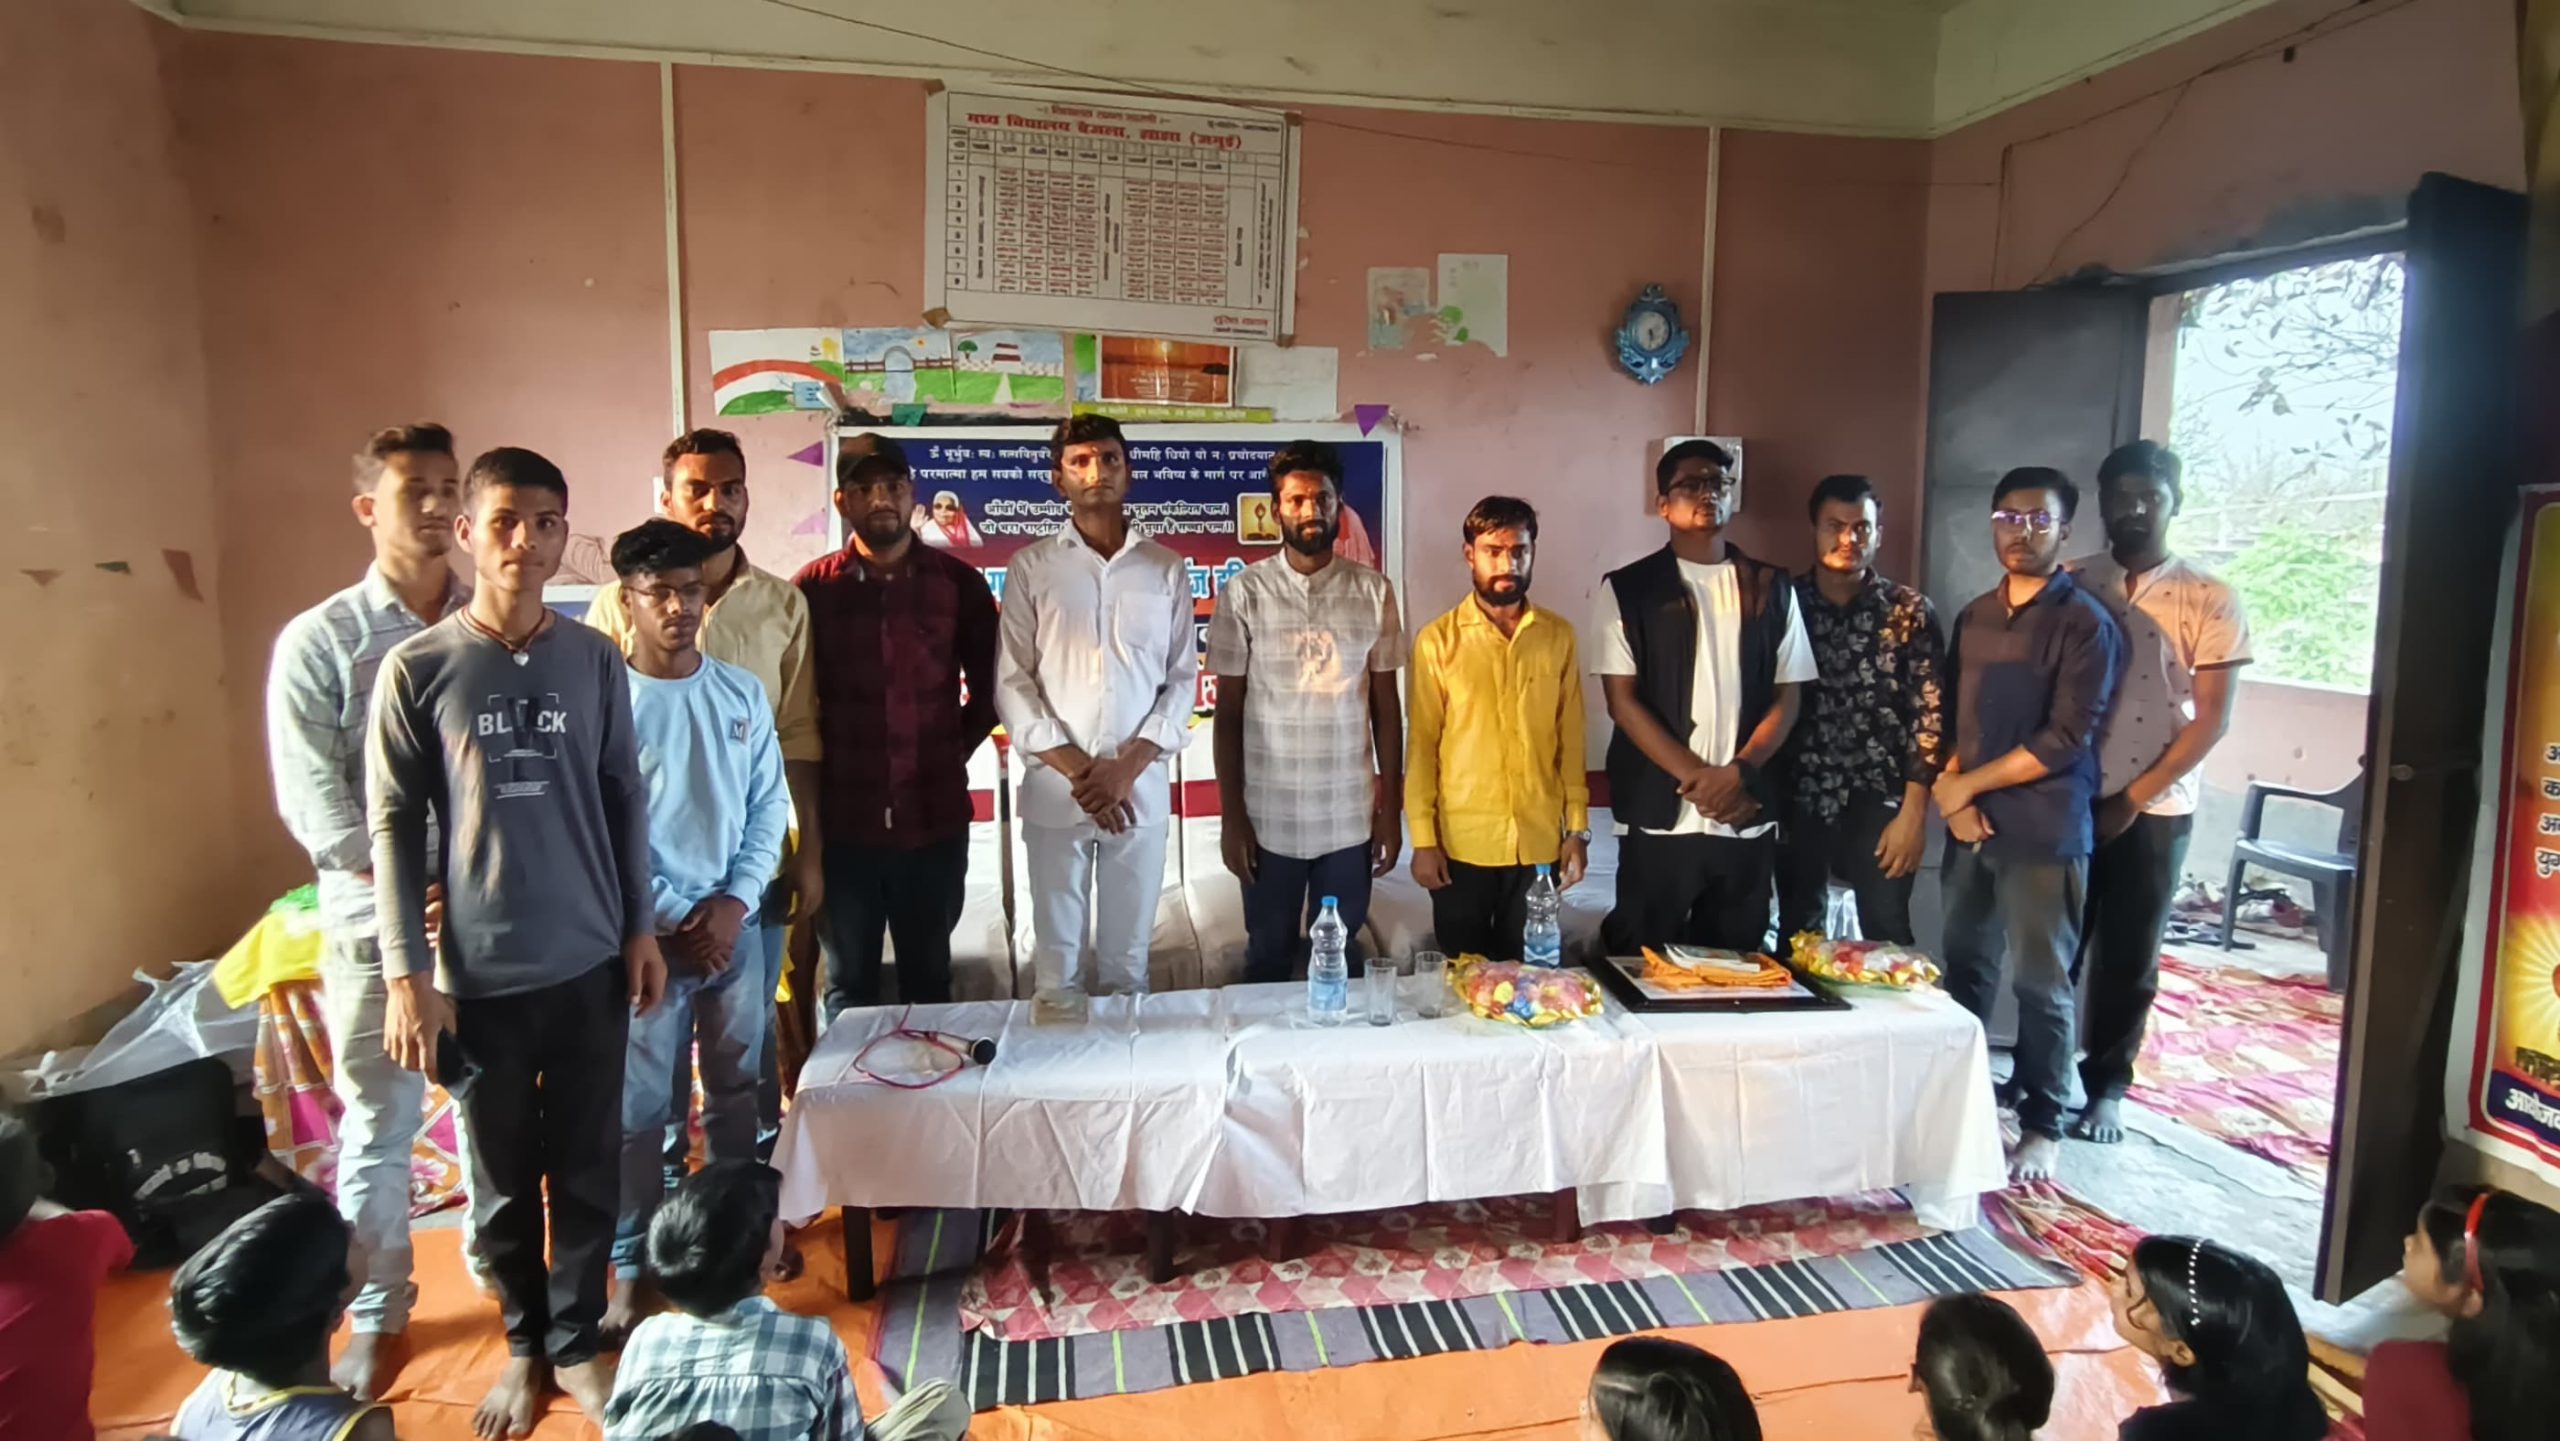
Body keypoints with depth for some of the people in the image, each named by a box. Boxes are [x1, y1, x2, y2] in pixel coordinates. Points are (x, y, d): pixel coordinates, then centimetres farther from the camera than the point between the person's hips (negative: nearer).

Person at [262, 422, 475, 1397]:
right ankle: (377, 1317, 25)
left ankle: (492, 1246, 37)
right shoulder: (318, 641, -4)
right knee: (379, 1129, 9)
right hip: (378, 923, -1)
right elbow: (313, 806, -8)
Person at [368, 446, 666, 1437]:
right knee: (503, 1177, 12)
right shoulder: (417, 668, -5)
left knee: (588, 1169, 10)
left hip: (590, 960, 2)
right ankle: (523, 1343, 33)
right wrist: (406, 973, -6)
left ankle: (576, 1340, 29)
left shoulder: (594, 659, 1)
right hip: (480, 971, -1)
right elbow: (394, 826, -4)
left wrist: (641, 927, 5)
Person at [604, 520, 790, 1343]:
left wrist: (734, 901, -8)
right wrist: (675, 918, -12)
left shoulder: (742, 694, 2)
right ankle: (631, 1264, 19)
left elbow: (769, 806, 4)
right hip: (646, 934, -4)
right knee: (640, 1107, 4)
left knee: (738, 1088, 16)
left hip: (736, 924, 4)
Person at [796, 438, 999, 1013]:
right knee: (849, 986, 12)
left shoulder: (959, 583, 2)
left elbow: (989, 687, 9)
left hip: (935, 819, 0)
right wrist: (815, 778, 1)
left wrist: (953, 752, 2)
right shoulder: (813, 587, 1)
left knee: (929, 980, 14)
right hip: (842, 821, 0)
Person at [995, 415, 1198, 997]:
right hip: (1053, 791, -1)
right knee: (1057, 960, 7)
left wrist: (1127, 767, -9)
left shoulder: (1167, 570, 7)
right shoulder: (1031, 568, 3)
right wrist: (1077, 770, -11)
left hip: (1140, 790, 1)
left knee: (1127, 958, 9)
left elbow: (1183, 679, 4)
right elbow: (1012, 682, -1)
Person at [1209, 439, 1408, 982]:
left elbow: (1385, 706, 5)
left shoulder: (1374, 591, 1)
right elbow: (1229, 712, -1)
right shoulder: (1244, 592, -4)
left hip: (1350, 816, 1)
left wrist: (1392, 807, 3)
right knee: (1269, 959, 12)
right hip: (1269, 818, -1)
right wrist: (1231, 816, -5)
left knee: (1342, 959, 13)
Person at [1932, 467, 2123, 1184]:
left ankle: (2043, 1125, 16)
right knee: (1964, 966, 15)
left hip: (2044, 832, -6)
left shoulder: (2085, 623, -8)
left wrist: (1969, 783, -11)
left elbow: (2065, 739, -14)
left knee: (2041, 984, 3)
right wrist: (1953, 794, -3)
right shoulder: (1973, 617, 11)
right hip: (1971, 825, 6)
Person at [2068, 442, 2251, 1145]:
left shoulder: (2211, 601, -3)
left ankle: (2106, 1087, 24)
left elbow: (2211, 720, -6)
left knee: (2129, 957, 9)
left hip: (2154, 811, -1)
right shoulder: (2071, 588, 3)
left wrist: (2132, 799, -10)